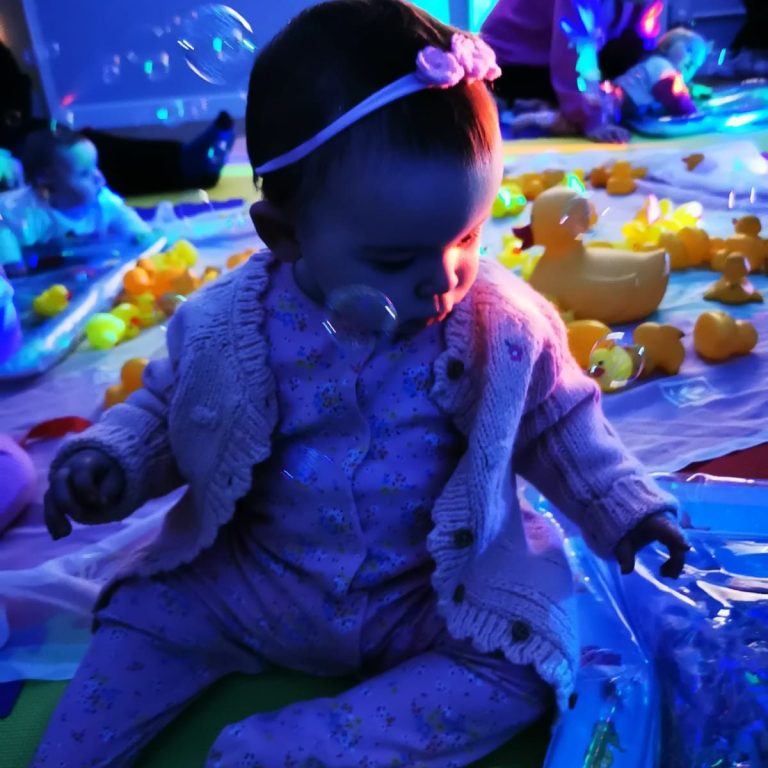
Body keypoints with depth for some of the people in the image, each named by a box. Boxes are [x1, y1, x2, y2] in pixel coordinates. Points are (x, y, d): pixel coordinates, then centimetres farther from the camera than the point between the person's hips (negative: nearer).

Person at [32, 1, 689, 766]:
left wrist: (625, 507, -3)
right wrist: (107, 462, -15)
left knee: (519, 671, -21)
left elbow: (559, 422, 1)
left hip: (436, 593, 0)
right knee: (145, 616, -4)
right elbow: (164, 408, 3)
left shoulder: (503, 326, -16)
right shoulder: (227, 328, -15)